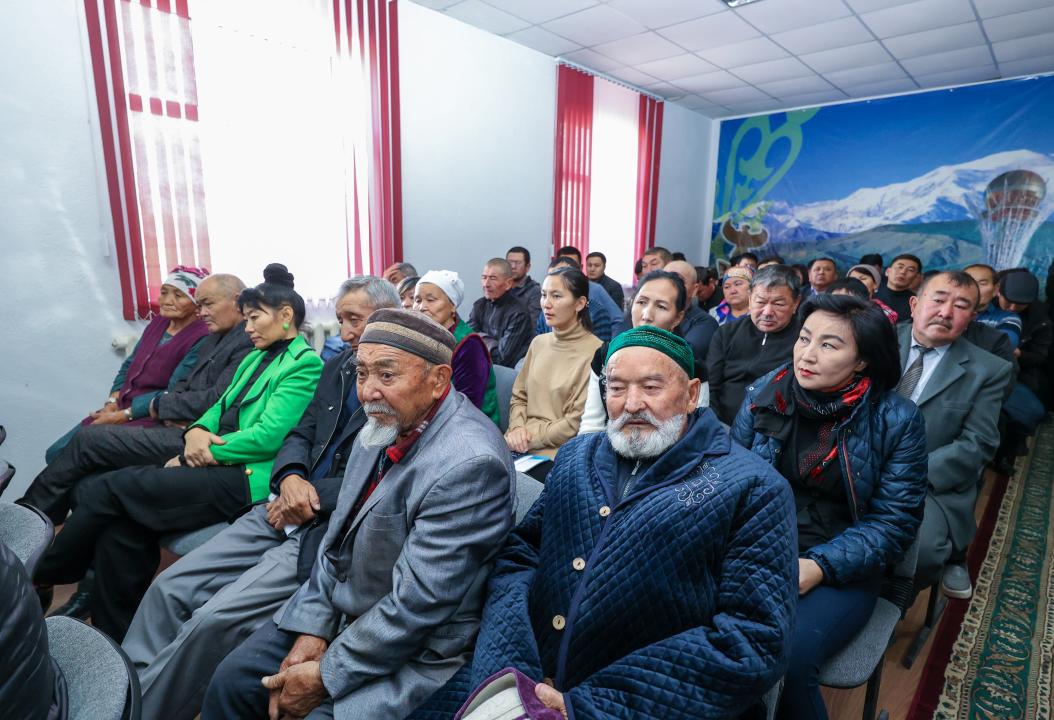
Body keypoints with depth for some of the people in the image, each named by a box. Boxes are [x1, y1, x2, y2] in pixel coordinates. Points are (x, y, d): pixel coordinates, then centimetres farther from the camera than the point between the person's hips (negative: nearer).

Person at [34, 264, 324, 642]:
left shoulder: (305, 364, -8)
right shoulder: (257, 358, 20)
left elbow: (268, 436, -16)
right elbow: (220, 407, 18)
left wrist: (209, 452, -8)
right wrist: (196, 432, -3)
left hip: (245, 479, -8)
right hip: (216, 468, 8)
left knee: (106, 489, -9)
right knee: (120, 529, -10)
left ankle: (43, 576, 18)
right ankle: (114, 641, 6)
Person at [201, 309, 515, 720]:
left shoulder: (469, 465, -31)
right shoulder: (387, 423, -4)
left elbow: (416, 606, -26)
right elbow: (341, 533, 5)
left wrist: (325, 676, -15)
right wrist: (313, 627, -2)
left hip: (407, 652, -7)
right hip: (340, 607, 7)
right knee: (231, 683, 8)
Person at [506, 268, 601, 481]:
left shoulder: (595, 352, -11)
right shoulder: (539, 342, 9)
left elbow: (578, 422, -12)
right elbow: (519, 396, 13)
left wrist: (531, 437, -11)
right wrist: (517, 428, -6)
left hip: (559, 453, -5)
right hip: (522, 446, 5)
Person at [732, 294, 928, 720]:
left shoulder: (897, 420, -7)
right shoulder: (765, 392, -1)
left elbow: (894, 520, -7)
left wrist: (820, 566, -19)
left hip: (842, 568, -1)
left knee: (788, 654, -26)